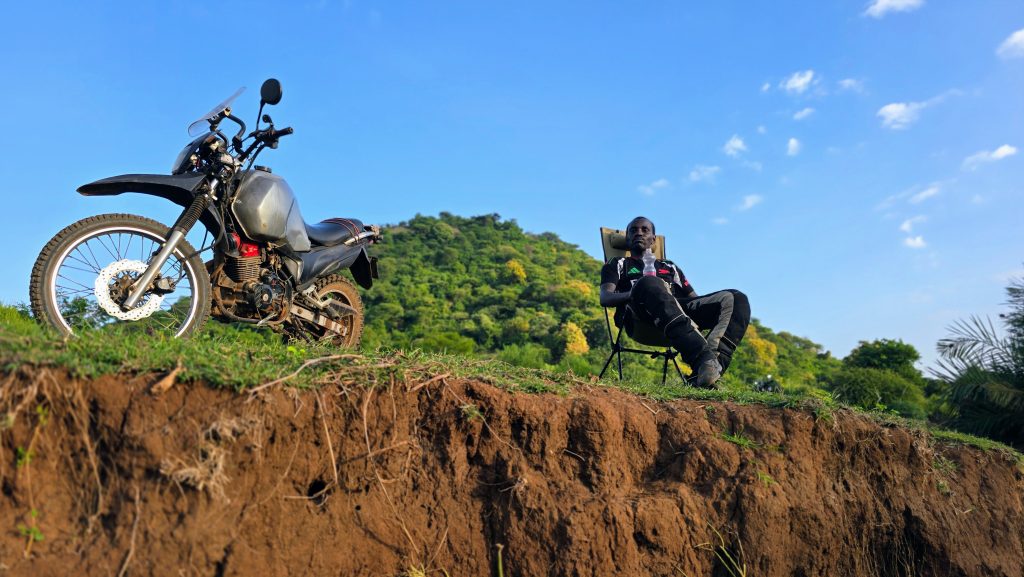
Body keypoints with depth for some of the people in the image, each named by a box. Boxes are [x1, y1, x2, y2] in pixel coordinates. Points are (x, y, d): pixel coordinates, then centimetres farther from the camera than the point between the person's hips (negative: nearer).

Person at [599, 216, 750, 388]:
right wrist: (633, 293, -15)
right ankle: (702, 358, -55)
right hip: (640, 317, -4)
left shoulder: (669, 267, 40)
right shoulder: (617, 264, 29)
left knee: (736, 298, -19)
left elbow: (695, 299, 29)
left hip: (681, 310, 4)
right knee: (650, 284, -39)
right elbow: (605, 298, 8)